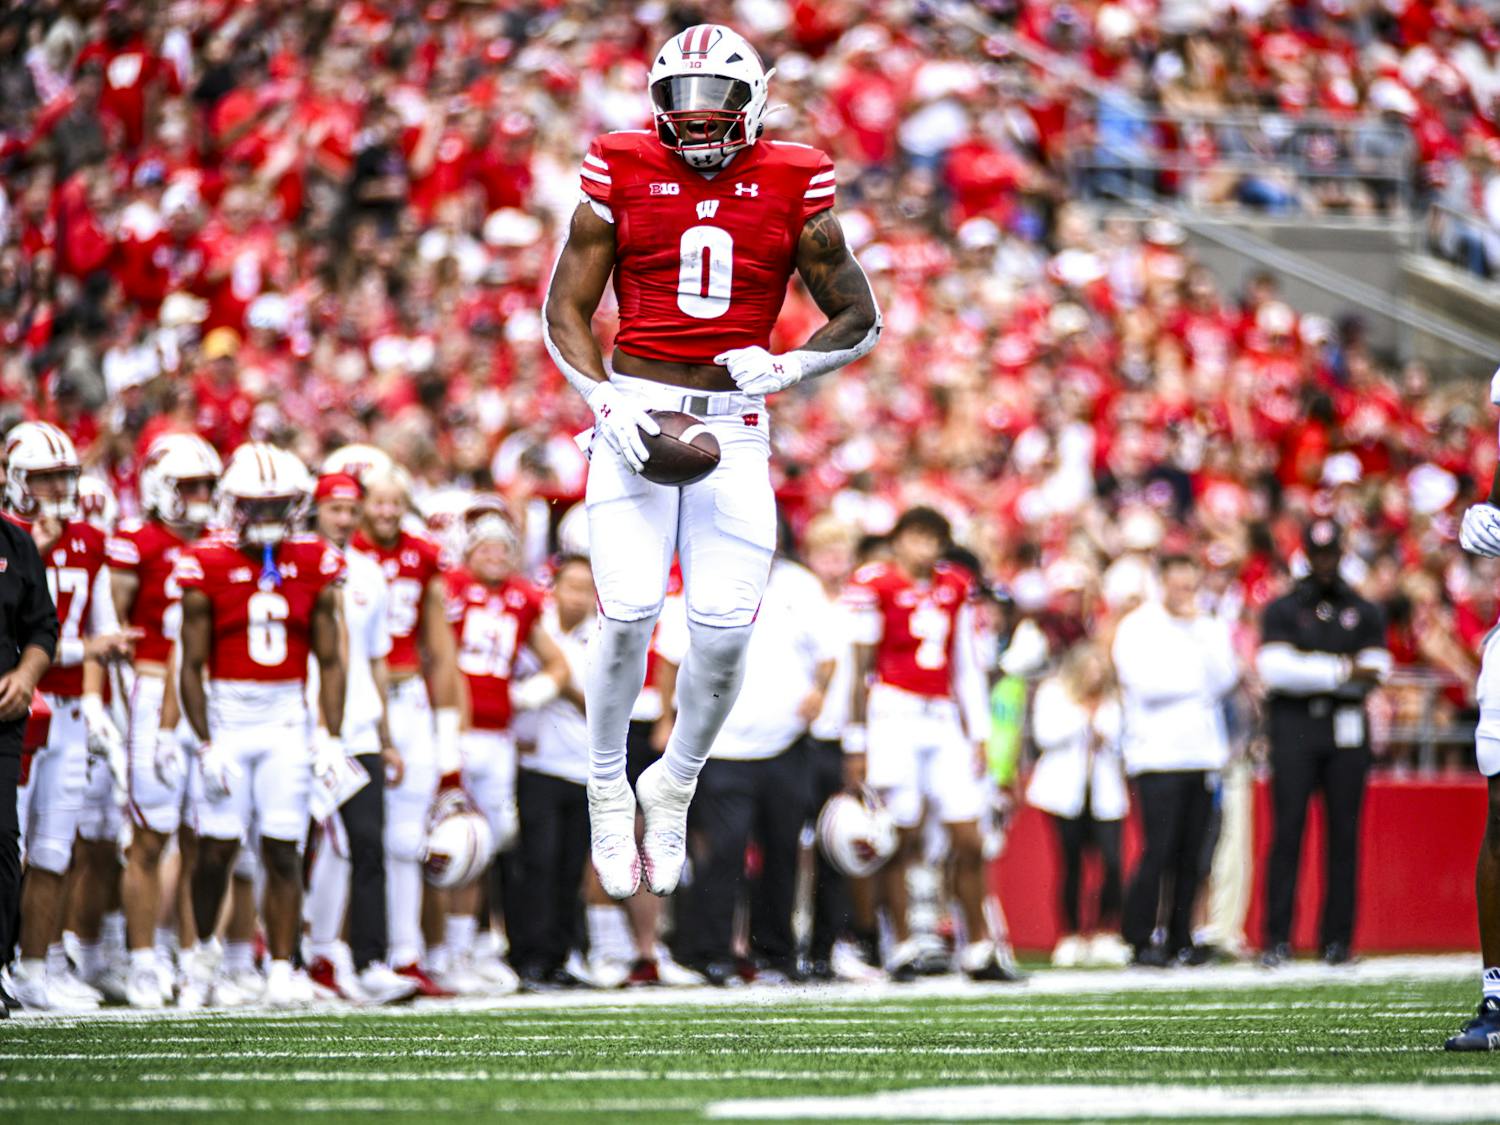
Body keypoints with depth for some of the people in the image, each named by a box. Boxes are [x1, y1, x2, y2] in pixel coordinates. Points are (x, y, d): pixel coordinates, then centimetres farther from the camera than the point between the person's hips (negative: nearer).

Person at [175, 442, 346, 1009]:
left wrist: (332, 737, 0)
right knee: (216, 848, -1)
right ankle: (203, 951, 22)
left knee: (283, 851, -2)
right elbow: (192, 666, -2)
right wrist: (205, 743, -7)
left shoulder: (315, 565, 4)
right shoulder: (207, 565, -4)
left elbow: (330, 661, 8)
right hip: (226, 718, -2)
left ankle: (281, 972, 1)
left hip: (287, 721, 2)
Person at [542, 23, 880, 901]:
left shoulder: (793, 186, 3)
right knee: (630, 614, -15)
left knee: (726, 626, -7)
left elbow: (861, 322, 8)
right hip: (637, 413, -1)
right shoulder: (622, 175, 2)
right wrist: (605, 399, -11)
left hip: (734, 427, 1)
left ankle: (675, 789, 18)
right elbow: (566, 311, 6)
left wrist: (787, 368, -11)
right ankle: (608, 788, 8)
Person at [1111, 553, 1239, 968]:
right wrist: (1197, 684, 1)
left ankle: (1181, 939, 8)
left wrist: (1202, 633, -6)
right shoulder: (1137, 628, 0)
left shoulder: (1209, 630, 16)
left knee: (1191, 856, 2)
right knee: (1159, 851, -11)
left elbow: (1225, 680, 2)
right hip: (1157, 756, -5)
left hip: (1202, 754, 5)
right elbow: (1146, 684, -11)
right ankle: (1141, 941, -6)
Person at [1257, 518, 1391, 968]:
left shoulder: (1365, 614, 13)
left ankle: (1338, 939, 1)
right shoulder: (1282, 611, 9)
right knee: (1288, 830, -8)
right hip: (1294, 730, -2)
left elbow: (1375, 673, 0)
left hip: (1347, 731, 2)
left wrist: (1310, 672, -11)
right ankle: (1277, 939, -9)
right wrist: (1343, 670, -12)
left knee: (1344, 834, -1)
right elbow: (1275, 669, -7)